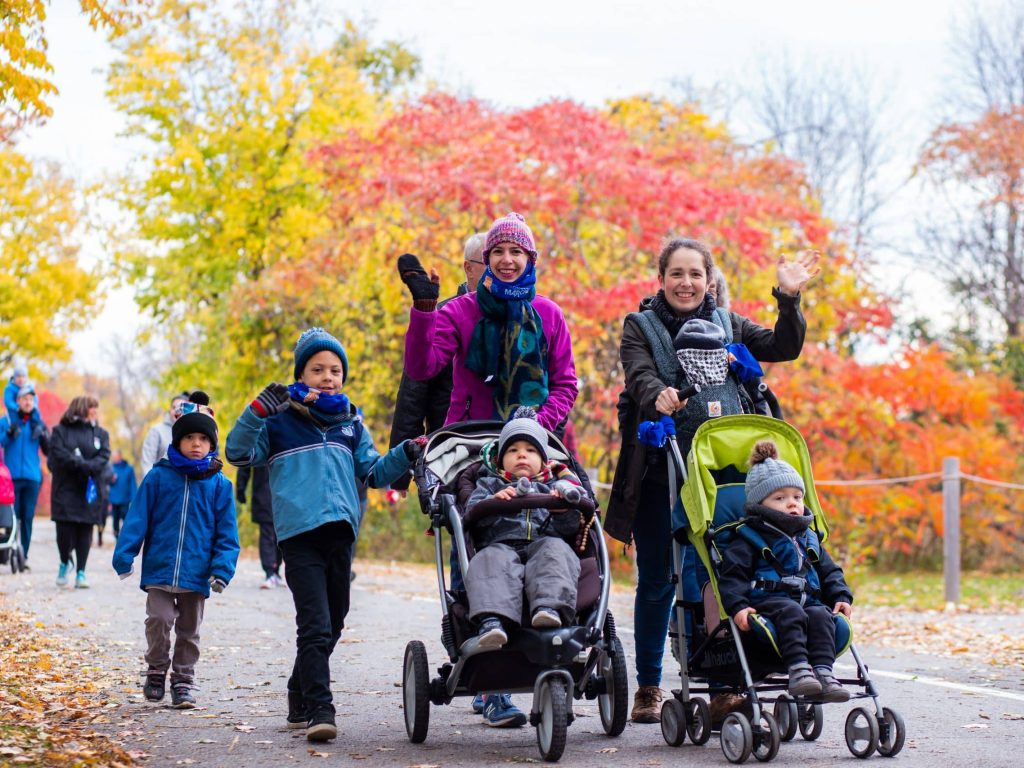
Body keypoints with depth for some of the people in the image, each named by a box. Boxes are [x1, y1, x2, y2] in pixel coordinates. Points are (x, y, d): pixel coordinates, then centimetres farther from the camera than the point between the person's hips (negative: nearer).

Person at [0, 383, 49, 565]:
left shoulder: (38, 423, 11)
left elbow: (48, 451, 9)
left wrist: (44, 438, -9)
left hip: (32, 476, 2)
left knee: (28, 517, 1)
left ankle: (24, 555, 3)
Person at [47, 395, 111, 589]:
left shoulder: (100, 433, 13)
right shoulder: (60, 431, 6)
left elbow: (104, 455, -1)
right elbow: (58, 454, -8)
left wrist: (88, 467, -19)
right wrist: (83, 464, -16)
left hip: (90, 490, 2)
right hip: (65, 488, -2)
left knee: (85, 530, -1)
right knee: (65, 529, -7)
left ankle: (81, 572, 6)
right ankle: (65, 562, 19)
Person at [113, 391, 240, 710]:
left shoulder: (219, 484, 1)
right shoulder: (159, 476, -1)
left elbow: (226, 532, 2)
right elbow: (137, 518, 0)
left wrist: (222, 568, -7)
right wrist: (125, 555, -7)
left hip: (196, 574, 1)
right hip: (159, 568, -1)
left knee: (189, 631, 10)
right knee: (159, 619, -11)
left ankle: (183, 683, 24)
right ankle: (157, 671, 12)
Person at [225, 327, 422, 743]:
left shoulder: (351, 424, 17)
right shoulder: (280, 421, 5)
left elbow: (373, 473, 17)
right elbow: (238, 452, -5)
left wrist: (405, 454, 0)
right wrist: (258, 410, -18)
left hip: (342, 535, 5)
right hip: (300, 536, -5)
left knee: (332, 627, 14)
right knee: (316, 627, -15)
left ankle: (299, 703, 29)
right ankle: (319, 711, -17)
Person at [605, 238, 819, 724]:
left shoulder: (728, 325, 13)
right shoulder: (640, 327, 4)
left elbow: (783, 348, 3)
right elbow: (639, 375, -14)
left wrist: (789, 300, -11)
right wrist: (658, 395, -35)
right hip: (658, 469, -1)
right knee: (656, 580, 3)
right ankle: (648, 688, 13)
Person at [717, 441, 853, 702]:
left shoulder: (808, 538, 25)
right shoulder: (749, 539, 6)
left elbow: (830, 572, 29)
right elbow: (731, 576, -4)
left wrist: (841, 597, 10)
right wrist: (738, 607, -21)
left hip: (807, 600, 5)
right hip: (766, 602, -5)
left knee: (821, 614, -27)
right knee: (791, 612, -36)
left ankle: (823, 670, -37)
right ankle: (797, 668, -45)